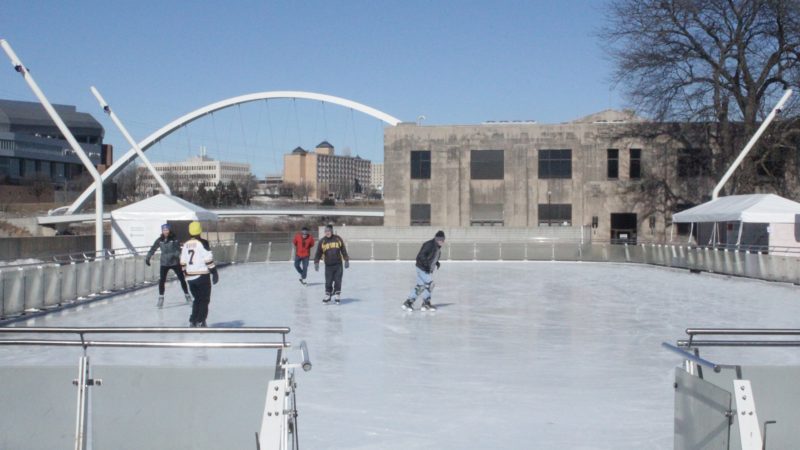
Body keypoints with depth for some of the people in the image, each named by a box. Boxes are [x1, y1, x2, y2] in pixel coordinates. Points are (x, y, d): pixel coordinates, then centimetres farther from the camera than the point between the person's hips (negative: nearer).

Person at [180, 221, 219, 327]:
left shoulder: (186, 244, 8)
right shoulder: (202, 243, -10)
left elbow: (183, 262, 12)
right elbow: (208, 259, -14)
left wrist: (186, 273, 23)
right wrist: (214, 272, -9)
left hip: (190, 277, 6)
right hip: (202, 276, -6)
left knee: (197, 299, 19)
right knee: (204, 300, 4)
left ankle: (193, 321, 14)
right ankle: (200, 322, -2)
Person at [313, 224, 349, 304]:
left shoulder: (338, 239, 2)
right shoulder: (322, 241, 0)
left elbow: (343, 250, 8)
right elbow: (318, 253, 3)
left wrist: (346, 260, 7)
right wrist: (316, 262, -4)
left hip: (338, 264, 0)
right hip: (328, 265, 0)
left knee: (338, 281, 1)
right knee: (328, 281, 0)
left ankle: (337, 295, 12)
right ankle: (327, 295, 14)